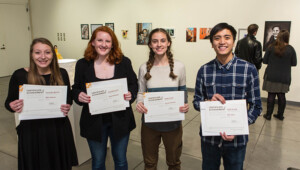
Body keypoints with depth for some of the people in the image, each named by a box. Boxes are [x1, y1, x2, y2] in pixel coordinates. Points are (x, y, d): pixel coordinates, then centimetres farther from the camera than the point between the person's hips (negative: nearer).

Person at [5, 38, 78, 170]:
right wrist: (13, 107, -19)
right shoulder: (20, 75, -7)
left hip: (58, 130, 2)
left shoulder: (61, 74, -1)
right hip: (31, 131, -2)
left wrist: (68, 107, -10)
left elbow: (69, 98, 11)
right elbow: (9, 102, 3)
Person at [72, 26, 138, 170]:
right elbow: (75, 89, 3)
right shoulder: (82, 64, -3)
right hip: (94, 122, 0)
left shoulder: (124, 62, -3)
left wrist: (131, 95, -19)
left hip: (120, 120, 0)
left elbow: (134, 85, 3)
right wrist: (79, 96, -19)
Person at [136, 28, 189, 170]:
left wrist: (185, 106, -17)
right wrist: (139, 103, -20)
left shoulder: (179, 67, -6)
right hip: (150, 124, 1)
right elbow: (141, 93, 2)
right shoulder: (144, 68, -5)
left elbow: (183, 93, 3)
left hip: (173, 124, 0)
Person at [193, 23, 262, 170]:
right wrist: (208, 102, -20)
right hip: (209, 137, 1)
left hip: (237, 140, -1)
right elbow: (196, 102, 2)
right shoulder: (204, 70, -4)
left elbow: (256, 106, -4)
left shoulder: (249, 69, -9)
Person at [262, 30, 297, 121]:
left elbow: (265, 61, -1)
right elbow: (294, 63, 3)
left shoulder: (271, 48, -6)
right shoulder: (291, 49, -3)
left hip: (271, 77, -1)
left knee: (271, 96, 4)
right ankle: (280, 115, 21)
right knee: (281, 96, 11)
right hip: (284, 78, 1)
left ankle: (268, 115, 10)